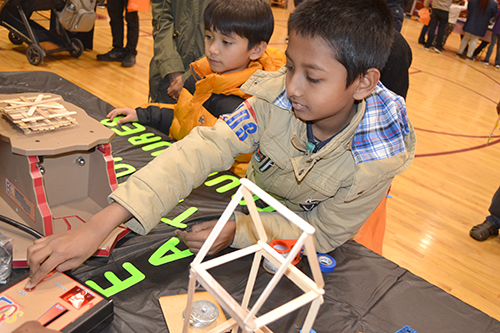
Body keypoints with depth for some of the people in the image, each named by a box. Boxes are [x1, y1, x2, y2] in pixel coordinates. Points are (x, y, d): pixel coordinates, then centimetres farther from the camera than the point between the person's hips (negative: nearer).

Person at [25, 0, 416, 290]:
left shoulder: (379, 157, -30)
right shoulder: (276, 97, -28)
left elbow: (325, 232, -20)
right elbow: (201, 151, -36)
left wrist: (237, 232, -33)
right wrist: (99, 225, -44)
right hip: (254, 209, 2)